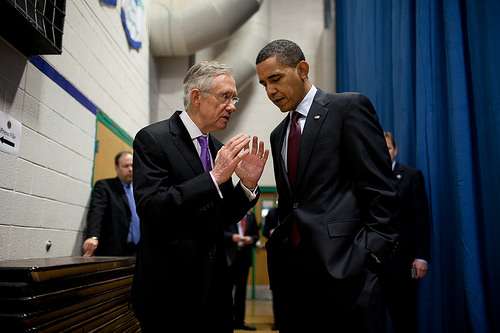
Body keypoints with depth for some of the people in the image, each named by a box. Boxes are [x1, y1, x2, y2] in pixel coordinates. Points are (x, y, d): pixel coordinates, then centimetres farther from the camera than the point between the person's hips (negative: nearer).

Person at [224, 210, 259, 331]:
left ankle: (238, 320, 17)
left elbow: (256, 234, 15)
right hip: (229, 255, -5)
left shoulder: (251, 215, 12)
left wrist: (251, 239, -6)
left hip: (245, 256, 5)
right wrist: (232, 236, -20)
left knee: (241, 289, 9)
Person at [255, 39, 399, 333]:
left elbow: (381, 190, -8)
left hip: (344, 264, -6)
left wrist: (368, 254, -14)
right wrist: (280, 248, 10)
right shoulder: (279, 134, 18)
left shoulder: (348, 107, -3)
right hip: (294, 266, 6)